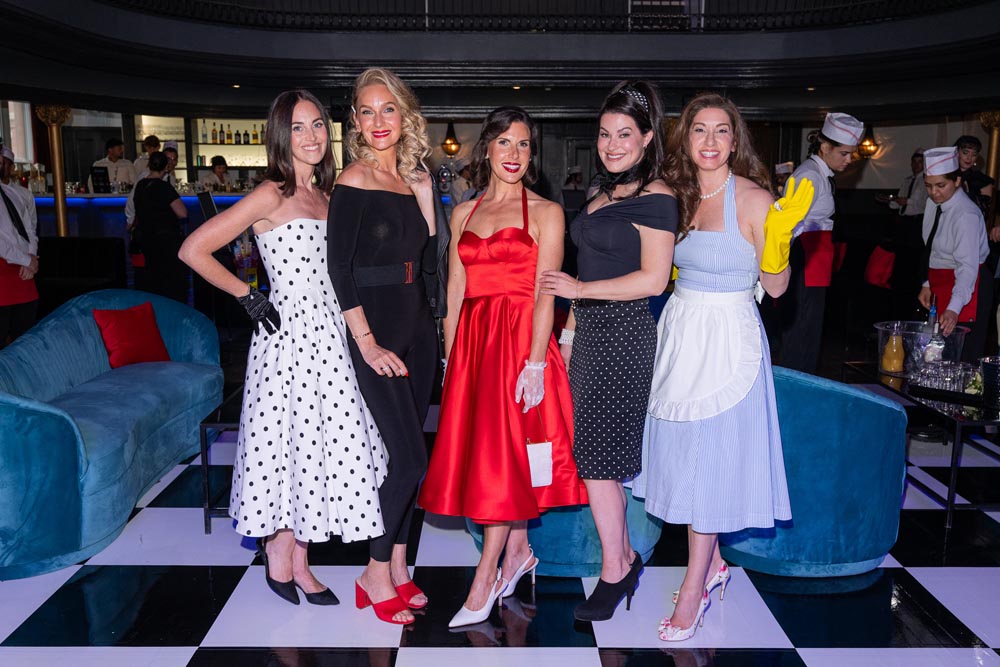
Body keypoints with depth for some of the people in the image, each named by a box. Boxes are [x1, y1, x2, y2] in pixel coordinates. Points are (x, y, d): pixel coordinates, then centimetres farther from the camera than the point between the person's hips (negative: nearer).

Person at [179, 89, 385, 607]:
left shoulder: (325, 194, 14)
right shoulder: (272, 194, -9)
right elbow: (194, 250, -11)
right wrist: (248, 297, -8)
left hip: (328, 333, 7)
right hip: (288, 333, -7)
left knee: (318, 444, 9)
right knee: (291, 443, 1)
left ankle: (297, 561, 23)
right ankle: (279, 553, 22)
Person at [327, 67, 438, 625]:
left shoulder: (411, 180, 11)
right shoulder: (354, 181, -9)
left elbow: (429, 262, 10)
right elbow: (339, 268, -13)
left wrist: (426, 201, 0)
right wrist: (367, 343, -17)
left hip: (418, 326, 7)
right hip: (378, 329, -7)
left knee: (407, 456, 11)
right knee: (410, 458, -6)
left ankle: (398, 565, 25)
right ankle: (375, 574, 12)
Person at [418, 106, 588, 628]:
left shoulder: (545, 212, 0)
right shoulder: (463, 214, 14)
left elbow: (545, 292, -8)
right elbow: (455, 289, 12)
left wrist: (535, 360, -16)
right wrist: (450, 355, 7)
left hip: (521, 337, -5)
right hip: (472, 340, 5)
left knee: (505, 452, -5)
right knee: (479, 447, 9)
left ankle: (484, 581, 4)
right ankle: (519, 551, 28)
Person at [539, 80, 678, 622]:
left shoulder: (654, 196, -11)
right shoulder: (606, 192, 16)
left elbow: (652, 279, -18)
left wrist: (579, 289, -14)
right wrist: (570, 327, 17)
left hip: (622, 335, -9)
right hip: (592, 332, 9)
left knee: (597, 455, -6)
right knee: (600, 455, 12)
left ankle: (614, 572, 9)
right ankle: (625, 557, 25)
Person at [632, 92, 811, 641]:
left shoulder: (754, 199, -10)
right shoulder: (680, 195, 7)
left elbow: (775, 286, -8)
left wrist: (779, 235, -23)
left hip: (726, 339, -6)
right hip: (679, 331, 6)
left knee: (710, 459, 1)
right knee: (683, 452, 13)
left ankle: (694, 587, 16)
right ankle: (713, 562, 33)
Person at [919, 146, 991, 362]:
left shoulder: (966, 215, -21)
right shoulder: (933, 202, 4)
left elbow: (968, 265, -30)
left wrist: (954, 309, -40)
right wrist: (928, 285, 9)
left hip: (966, 287, -7)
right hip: (940, 284, 8)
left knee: (960, 357, -8)